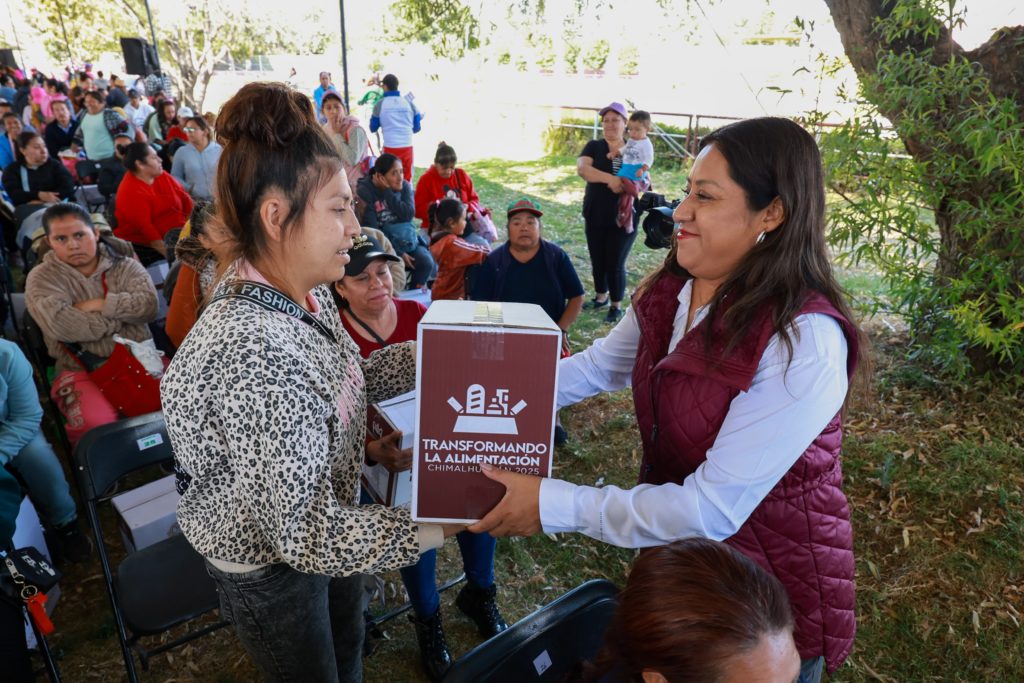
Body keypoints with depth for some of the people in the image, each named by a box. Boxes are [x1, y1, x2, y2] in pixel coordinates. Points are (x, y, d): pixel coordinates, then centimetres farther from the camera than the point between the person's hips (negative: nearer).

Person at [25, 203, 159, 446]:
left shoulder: (125, 265, 11)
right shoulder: (42, 278, 4)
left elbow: (149, 304, -6)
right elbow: (62, 325, -14)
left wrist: (99, 305, -11)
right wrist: (123, 313, -6)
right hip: (81, 369, -2)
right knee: (97, 423, -31)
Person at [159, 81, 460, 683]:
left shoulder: (305, 292, -11)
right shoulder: (252, 352, -38)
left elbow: (344, 380, 3)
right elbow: (308, 535, -35)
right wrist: (447, 523, -33)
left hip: (319, 516, 7)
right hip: (270, 567, -7)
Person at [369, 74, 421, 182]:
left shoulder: (380, 104, 1)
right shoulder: (408, 102, 4)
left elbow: (373, 128, 10)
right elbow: (417, 127, 10)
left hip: (390, 147, -1)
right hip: (407, 146, 1)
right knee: (407, 179, 11)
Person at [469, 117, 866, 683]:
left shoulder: (804, 343, -31)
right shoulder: (669, 293, -9)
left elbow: (713, 509, -31)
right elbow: (595, 366, 5)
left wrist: (553, 506, -29)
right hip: (677, 562, 6)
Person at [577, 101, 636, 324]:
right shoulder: (594, 146, 1)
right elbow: (582, 168, -19)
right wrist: (610, 178, -31)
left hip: (623, 217, -1)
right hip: (595, 217, 2)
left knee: (615, 263, 0)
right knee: (597, 260, 13)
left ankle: (616, 306, 16)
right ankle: (600, 297, 34)